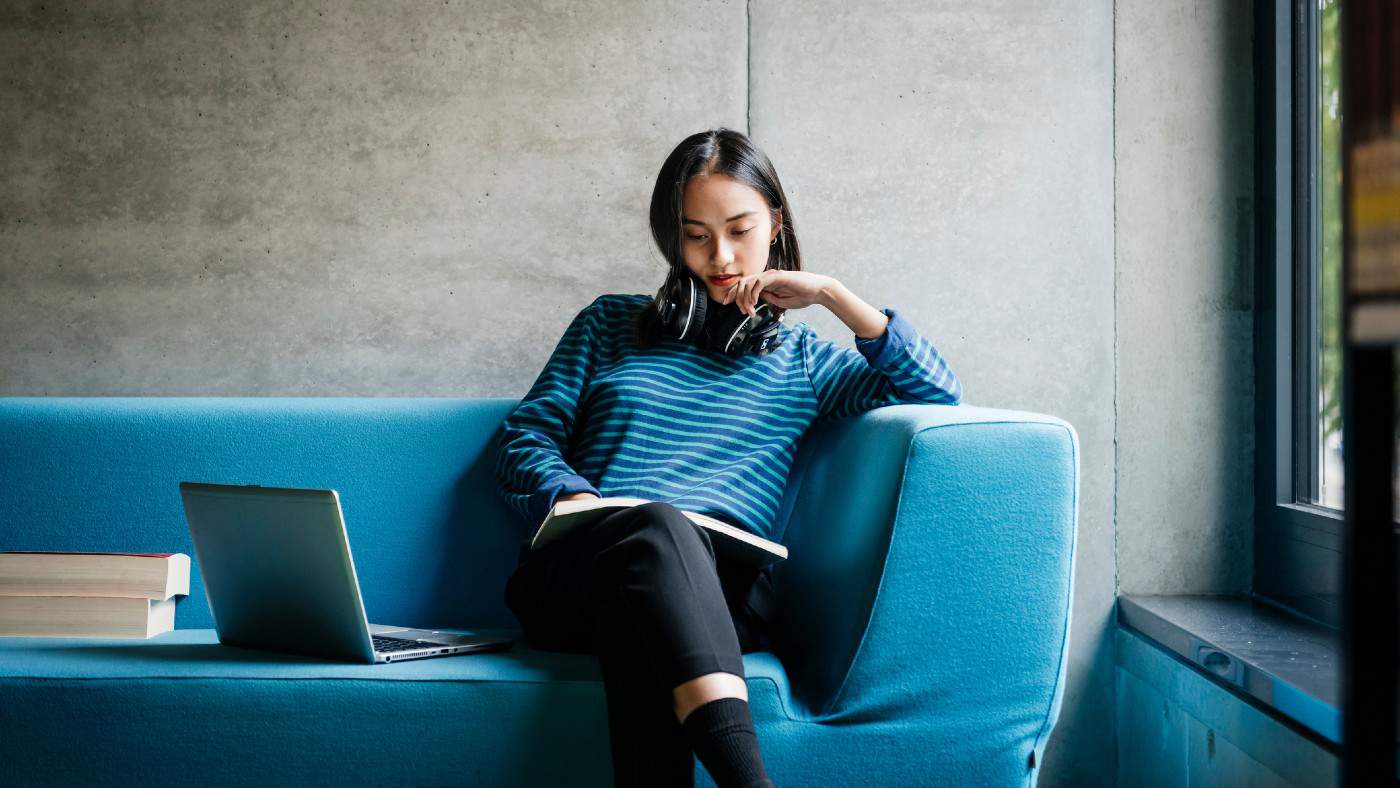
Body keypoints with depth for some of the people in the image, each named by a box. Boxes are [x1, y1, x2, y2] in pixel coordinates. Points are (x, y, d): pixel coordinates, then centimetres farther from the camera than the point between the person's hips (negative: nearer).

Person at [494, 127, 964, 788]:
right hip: (575, 574, 0)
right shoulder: (612, 324, 27)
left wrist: (834, 295, 9)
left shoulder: (801, 357, 26)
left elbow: (938, 395, 13)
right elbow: (523, 440, 18)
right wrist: (573, 498, -5)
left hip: (718, 587, 1)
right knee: (656, 525, -40)